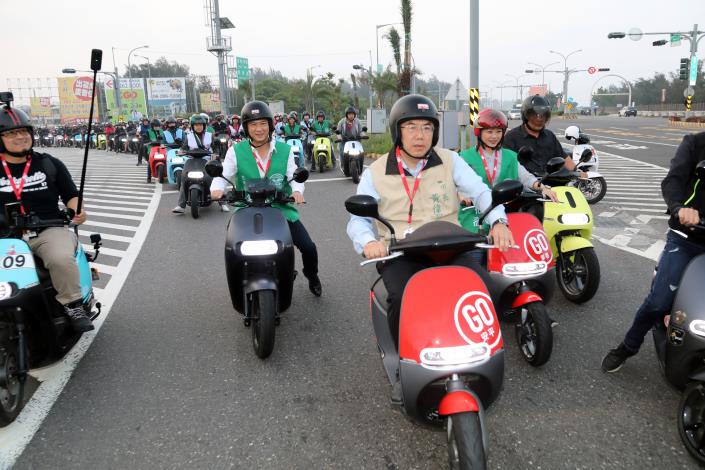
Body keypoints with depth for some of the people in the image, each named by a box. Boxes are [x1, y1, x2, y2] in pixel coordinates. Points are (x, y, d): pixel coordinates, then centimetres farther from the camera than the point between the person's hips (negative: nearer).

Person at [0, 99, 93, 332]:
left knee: (61, 259, -35)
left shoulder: (50, 164, 12)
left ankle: (73, 306, -15)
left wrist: (77, 211, -8)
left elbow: (71, 195, 13)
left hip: (49, 231, -2)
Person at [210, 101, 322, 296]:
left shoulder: (285, 150, 3)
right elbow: (222, 174, -5)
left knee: (309, 248, -5)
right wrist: (217, 189, -28)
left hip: (281, 208, 1)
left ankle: (312, 277, 29)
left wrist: (297, 190, -23)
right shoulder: (236, 151, -1)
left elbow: (294, 175, 0)